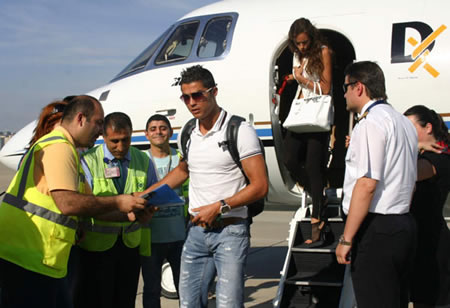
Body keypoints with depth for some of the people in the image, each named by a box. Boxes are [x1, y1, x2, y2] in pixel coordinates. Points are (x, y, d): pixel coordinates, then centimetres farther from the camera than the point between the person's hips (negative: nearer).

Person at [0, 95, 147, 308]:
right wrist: (118, 203, -14)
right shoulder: (59, 147, -12)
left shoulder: (66, 150, 22)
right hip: (28, 257, -10)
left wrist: (127, 213, 10)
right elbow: (67, 203, -23)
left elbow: (86, 202, 22)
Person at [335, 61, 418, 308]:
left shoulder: (371, 123, -12)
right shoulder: (404, 123, 18)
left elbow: (367, 184, -20)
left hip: (376, 230, -10)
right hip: (404, 226, 10)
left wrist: (347, 238, -18)